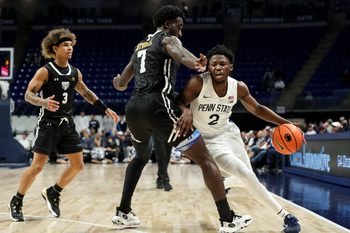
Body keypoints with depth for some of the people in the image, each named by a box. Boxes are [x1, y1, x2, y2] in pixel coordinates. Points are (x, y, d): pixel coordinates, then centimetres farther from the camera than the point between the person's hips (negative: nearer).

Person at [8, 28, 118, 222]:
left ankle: (52, 193, 23)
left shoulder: (75, 73, 7)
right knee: (37, 165, -8)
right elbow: (28, 94, -14)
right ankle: (16, 202, 9)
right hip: (48, 124, -6)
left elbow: (86, 93, 20)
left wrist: (105, 109, 15)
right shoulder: (45, 71, -10)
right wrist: (42, 102, -35)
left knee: (78, 164, 4)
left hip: (67, 125, 6)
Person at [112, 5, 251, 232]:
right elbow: (176, 50, -20)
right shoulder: (167, 38, 8)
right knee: (205, 159, -2)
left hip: (134, 107, 8)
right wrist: (194, 63, -43)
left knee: (142, 156, 35)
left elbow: (121, 85, 36)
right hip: (157, 105, -7)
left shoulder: (140, 46, 28)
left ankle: (123, 212, 33)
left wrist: (117, 81, 62)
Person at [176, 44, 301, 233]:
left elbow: (257, 109, 2)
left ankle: (221, 186, 48)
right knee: (246, 174, -18)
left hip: (228, 132, 6)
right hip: (209, 140, -5)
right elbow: (178, 104, -23)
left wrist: (284, 123, -7)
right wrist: (187, 113, -47)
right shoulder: (198, 83, -25)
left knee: (246, 174, 11)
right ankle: (285, 215, -10)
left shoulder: (239, 87, -11)